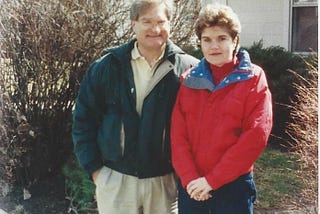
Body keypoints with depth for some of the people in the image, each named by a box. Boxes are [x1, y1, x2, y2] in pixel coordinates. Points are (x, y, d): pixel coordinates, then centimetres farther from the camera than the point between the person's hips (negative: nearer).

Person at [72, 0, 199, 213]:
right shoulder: (108, 66, -1)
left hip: (164, 181, 0)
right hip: (115, 179, 1)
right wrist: (94, 168, 1)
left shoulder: (188, 69, -5)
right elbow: (84, 118, 4)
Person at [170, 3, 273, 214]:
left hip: (233, 184, -3)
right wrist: (189, 177, -12)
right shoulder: (189, 80, 5)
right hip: (191, 185, 3)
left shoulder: (253, 78, -5)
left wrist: (212, 179, -14)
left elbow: (256, 135, -13)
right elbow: (178, 134, 0)